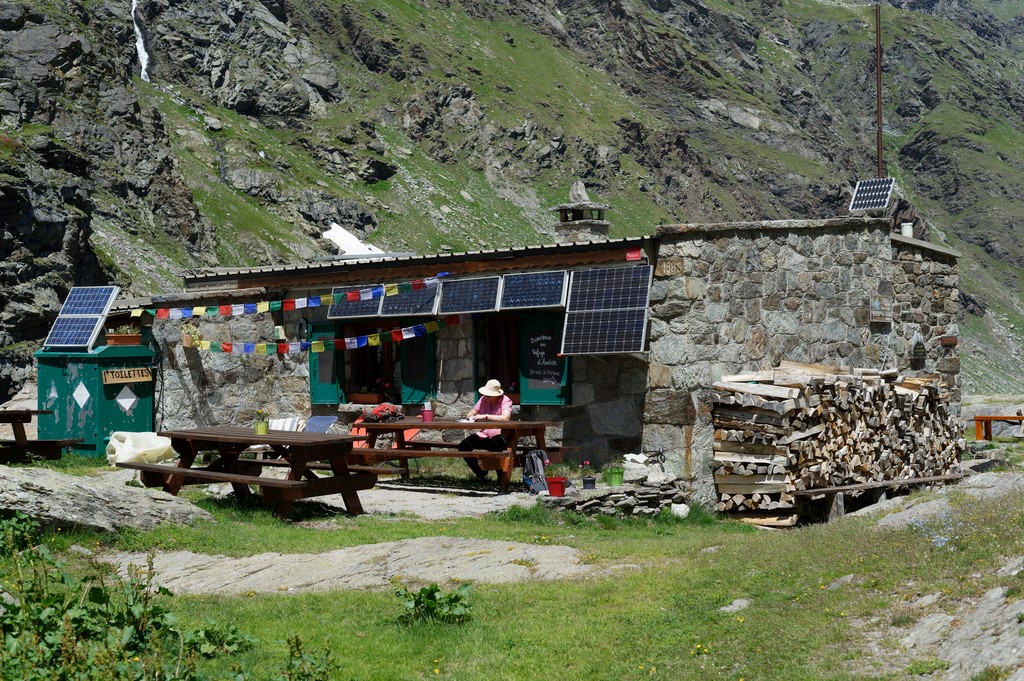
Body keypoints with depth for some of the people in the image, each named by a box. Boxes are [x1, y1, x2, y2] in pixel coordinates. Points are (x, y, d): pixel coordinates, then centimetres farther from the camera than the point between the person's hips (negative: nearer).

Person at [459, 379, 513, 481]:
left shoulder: (505, 401, -8)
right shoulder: (483, 399, 10)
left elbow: (505, 418, -26)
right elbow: (471, 413, 17)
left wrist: (485, 416, -28)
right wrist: (471, 417, -9)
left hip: (499, 434, -6)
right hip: (483, 434, 6)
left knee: (493, 446, -40)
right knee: (463, 446, -18)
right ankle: (481, 474, -1)